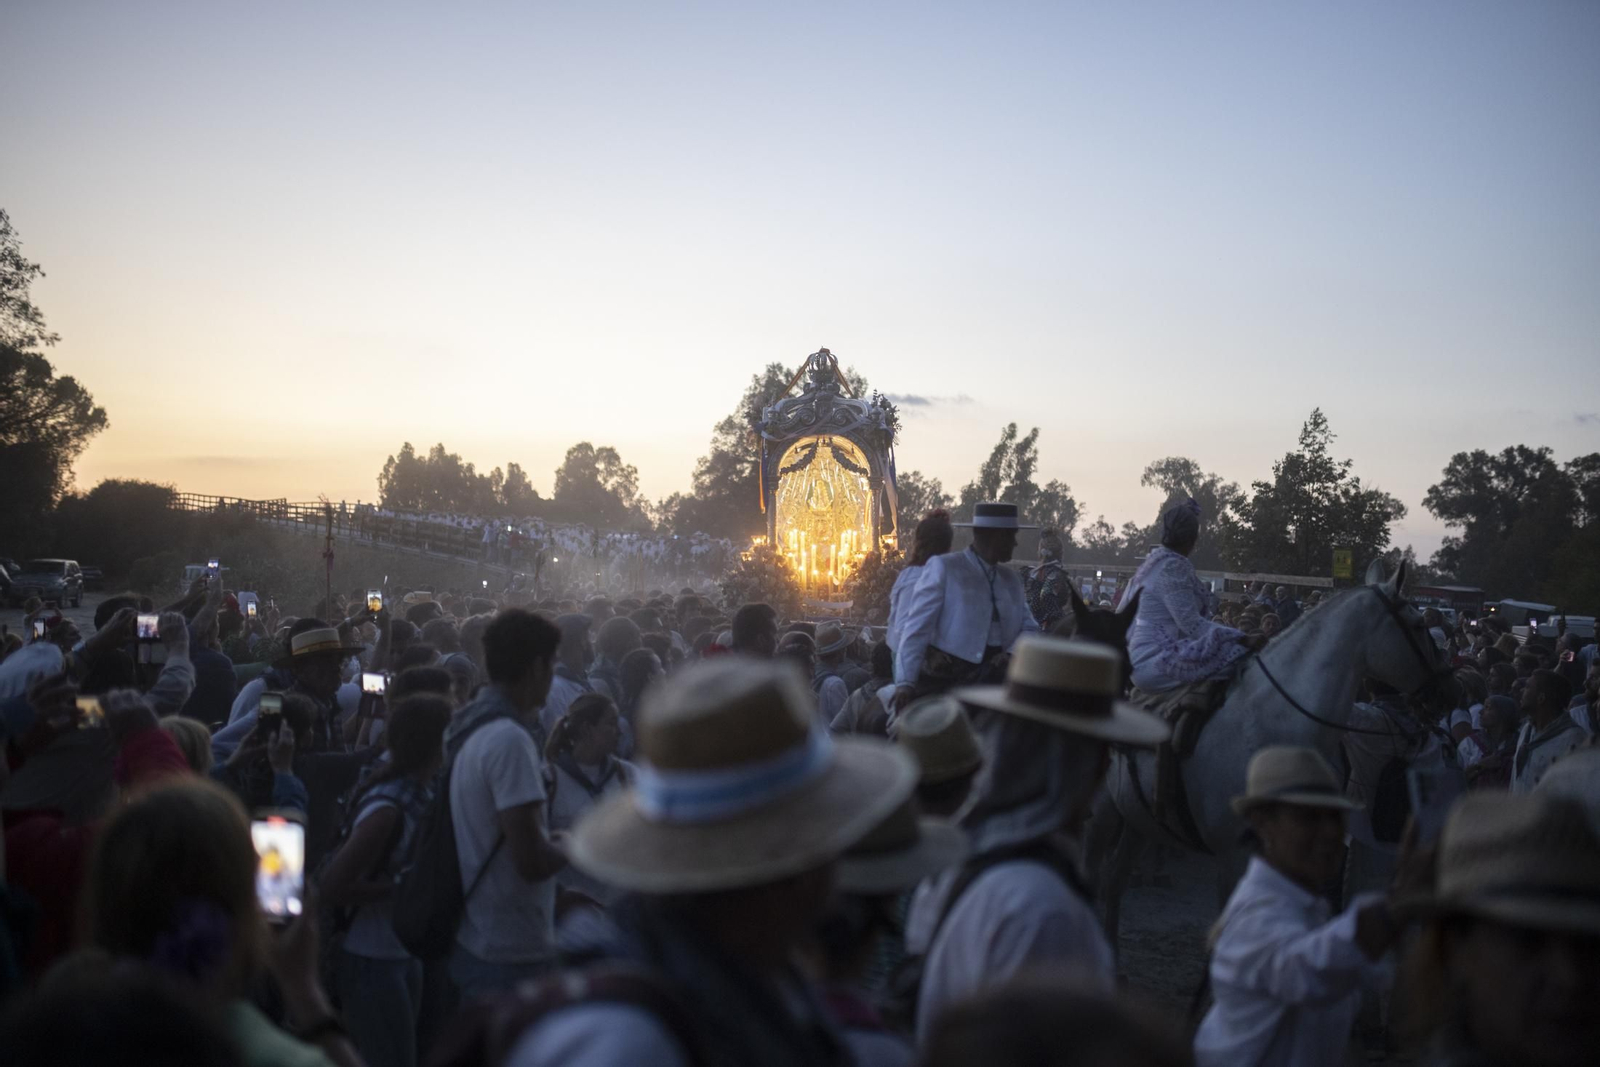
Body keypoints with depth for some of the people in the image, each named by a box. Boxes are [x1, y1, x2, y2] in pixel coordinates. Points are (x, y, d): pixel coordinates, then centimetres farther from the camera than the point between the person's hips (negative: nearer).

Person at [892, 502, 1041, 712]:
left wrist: (1013, 654, -10)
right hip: (945, 677, -5)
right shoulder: (942, 567, -3)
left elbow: (1029, 629, 13)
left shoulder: (1012, 578, 18)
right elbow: (916, 628, -9)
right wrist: (905, 682, -19)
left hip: (994, 679, 5)